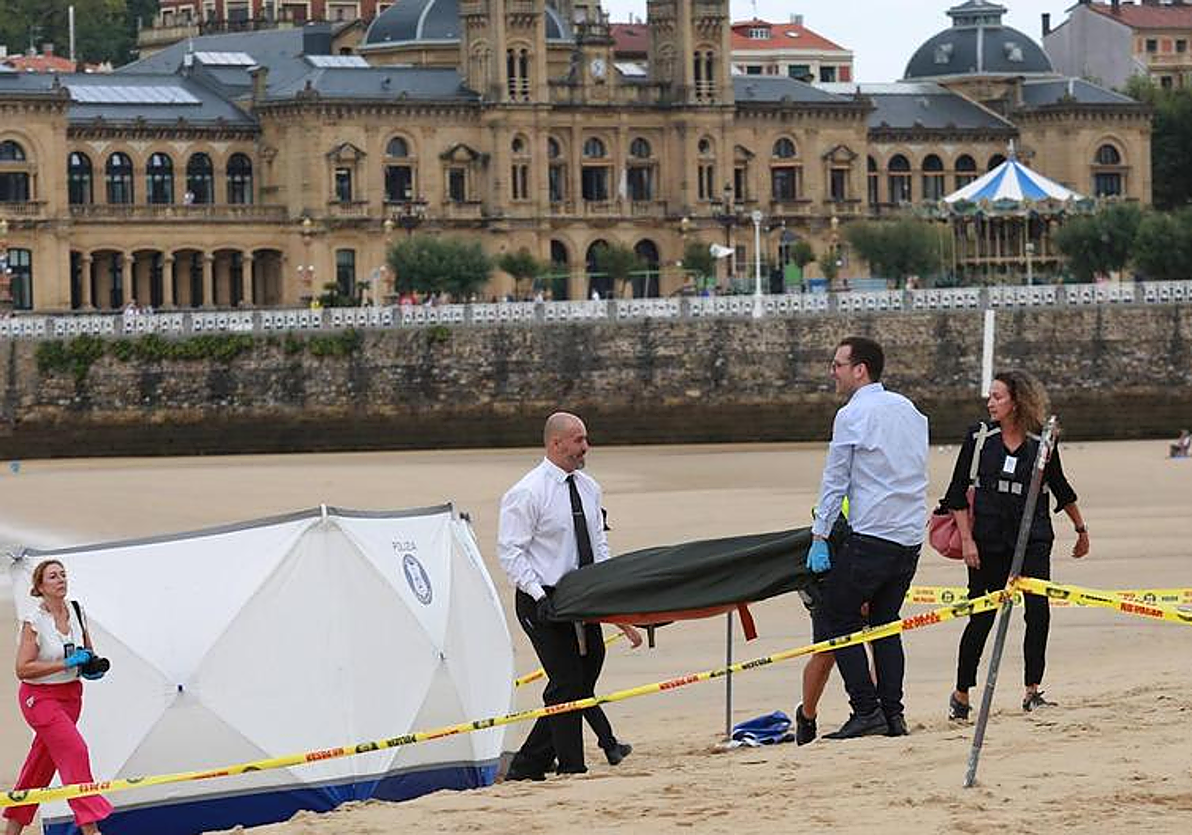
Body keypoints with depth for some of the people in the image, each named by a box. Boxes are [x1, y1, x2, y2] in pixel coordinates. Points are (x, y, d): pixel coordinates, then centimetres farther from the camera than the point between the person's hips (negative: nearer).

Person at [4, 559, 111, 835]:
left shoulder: (76, 613, 2)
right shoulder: (34, 622, -16)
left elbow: (88, 653, 19)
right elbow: (22, 669, -20)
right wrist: (66, 663, -23)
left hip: (70, 695, 6)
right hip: (40, 697, -6)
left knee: (42, 762, 12)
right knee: (74, 751, -18)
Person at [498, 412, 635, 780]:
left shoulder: (588, 488, 12)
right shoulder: (527, 493, -11)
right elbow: (510, 552, -12)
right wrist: (539, 596, -20)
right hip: (545, 604, -7)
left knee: (584, 678, 6)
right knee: (567, 685, -10)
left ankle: (529, 765, 15)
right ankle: (572, 768, -1)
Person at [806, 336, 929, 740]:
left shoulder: (852, 415, -7)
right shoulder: (910, 410, 15)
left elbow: (835, 482, -6)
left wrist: (820, 536, -1)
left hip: (872, 536, -8)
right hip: (912, 536, 8)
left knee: (834, 619, 0)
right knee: (885, 621, 16)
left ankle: (866, 710, -8)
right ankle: (893, 714, 8)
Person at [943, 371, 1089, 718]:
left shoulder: (1042, 442, 1)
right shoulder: (979, 437, -1)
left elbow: (1060, 488, 17)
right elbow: (957, 493, 2)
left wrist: (1081, 529, 25)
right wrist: (966, 539, -7)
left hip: (1033, 538, 1)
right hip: (988, 541, -1)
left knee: (1038, 610, -14)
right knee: (982, 617, 2)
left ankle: (1032, 692, -5)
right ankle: (961, 695, 16)